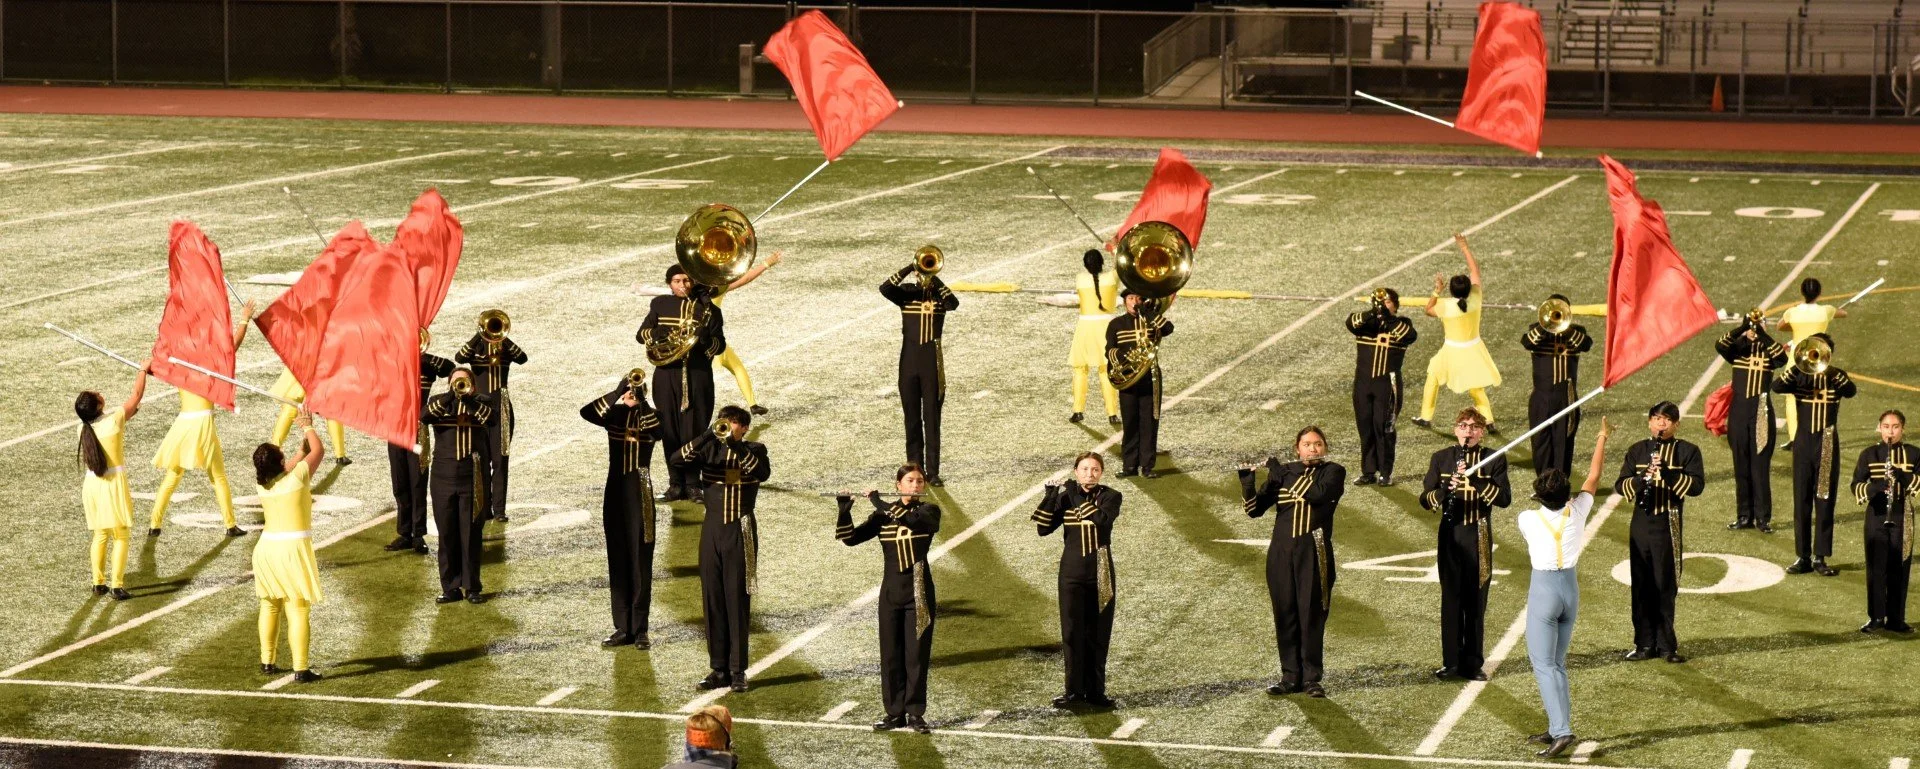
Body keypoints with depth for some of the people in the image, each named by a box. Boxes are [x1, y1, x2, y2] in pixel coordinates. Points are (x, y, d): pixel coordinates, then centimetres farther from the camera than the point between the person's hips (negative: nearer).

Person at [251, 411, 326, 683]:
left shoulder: (264, 484, 3)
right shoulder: (296, 478, -12)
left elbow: (294, 461, 23)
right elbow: (318, 450, 3)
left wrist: (304, 441, 27)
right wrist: (308, 427, 19)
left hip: (266, 548, 6)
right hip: (294, 548, -6)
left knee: (269, 606, 19)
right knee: (298, 609, -4)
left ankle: (267, 662, 26)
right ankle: (301, 669, -7)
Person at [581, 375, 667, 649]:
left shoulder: (650, 415, -1)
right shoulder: (613, 414, 4)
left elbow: (660, 432, -23)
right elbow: (586, 412, -15)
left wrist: (641, 402, -24)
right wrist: (618, 394, -22)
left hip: (639, 494, -3)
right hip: (615, 492, 3)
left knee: (640, 561, -1)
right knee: (617, 562, 6)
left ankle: (640, 629, 3)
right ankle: (622, 628, 12)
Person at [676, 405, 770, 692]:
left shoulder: (754, 450, 1)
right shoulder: (710, 449, 5)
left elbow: (763, 473, -21)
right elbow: (679, 459, -12)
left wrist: (736, 446, -27)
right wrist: (707, 436, -25)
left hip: (741, 532, -3)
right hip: (712, 530, 3)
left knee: (737, 601, -2)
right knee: (712, 601, 4)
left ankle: (738, 671, 2)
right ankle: (719, 669, 11)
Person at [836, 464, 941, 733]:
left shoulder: (929, 511, -2)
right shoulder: (883, 515, 6)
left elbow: (913, 520, -25)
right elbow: (851, 538, -2)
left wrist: (881, 504, -22)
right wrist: (845, 511, -17)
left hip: (919, 591, -3)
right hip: (891, 590, 3)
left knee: (916, 653, -1)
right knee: (890, 654, 5)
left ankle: (915, 714, 6)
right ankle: (895, 713, 12)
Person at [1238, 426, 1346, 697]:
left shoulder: (1333, 472, 3)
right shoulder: (1282, 473, 10)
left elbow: (1318, 493, -18)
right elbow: (1255, 509, 4)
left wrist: (1282, 475, -13)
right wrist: (1247, 481, -13)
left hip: (1313, 552, -3)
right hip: (1281, 551, 3)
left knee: (1312, 614, -4)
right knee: (1285, 615, 4)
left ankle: (1311, 678, 1)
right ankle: (1290, 676, 12)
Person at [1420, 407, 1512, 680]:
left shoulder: (1494, 460, 0)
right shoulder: (1441, 459, 5)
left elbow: (1504, 499, -11)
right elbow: (1425, 499, 0)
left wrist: (1476, 479, -23)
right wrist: (1445, 491, -21)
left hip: (1478, 538, -1)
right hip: (1450, 535, 1)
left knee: (1476, 602, 3)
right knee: (1451, 599, 4)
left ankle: (1473, 663, 9)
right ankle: (1450, 662, 11)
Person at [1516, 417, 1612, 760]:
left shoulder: (1528, 519, -14)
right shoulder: (1577, 511, -7)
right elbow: (1594, 477, 9)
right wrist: (1602, 439, 22)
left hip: (1543, 589, -5)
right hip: (1571, 587, 5)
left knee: (1544, 665, -5)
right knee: (1557, 663, 16)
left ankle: (1561, 731, -18)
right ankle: (1557, 728, 17)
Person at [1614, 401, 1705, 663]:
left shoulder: (1687, 451, 2)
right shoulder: (1638, 451, 9)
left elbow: (1697, 485, -10)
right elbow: (1620, 485, 1)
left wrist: (1668, 472, -23)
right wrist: (1642, 479, -19)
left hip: (1670, 528, -2)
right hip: (1641, 526, 2)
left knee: (1665, 587, 1)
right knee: (1642, 587, 3)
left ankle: (1666, 644, 9)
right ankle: (1645, 644, 10)